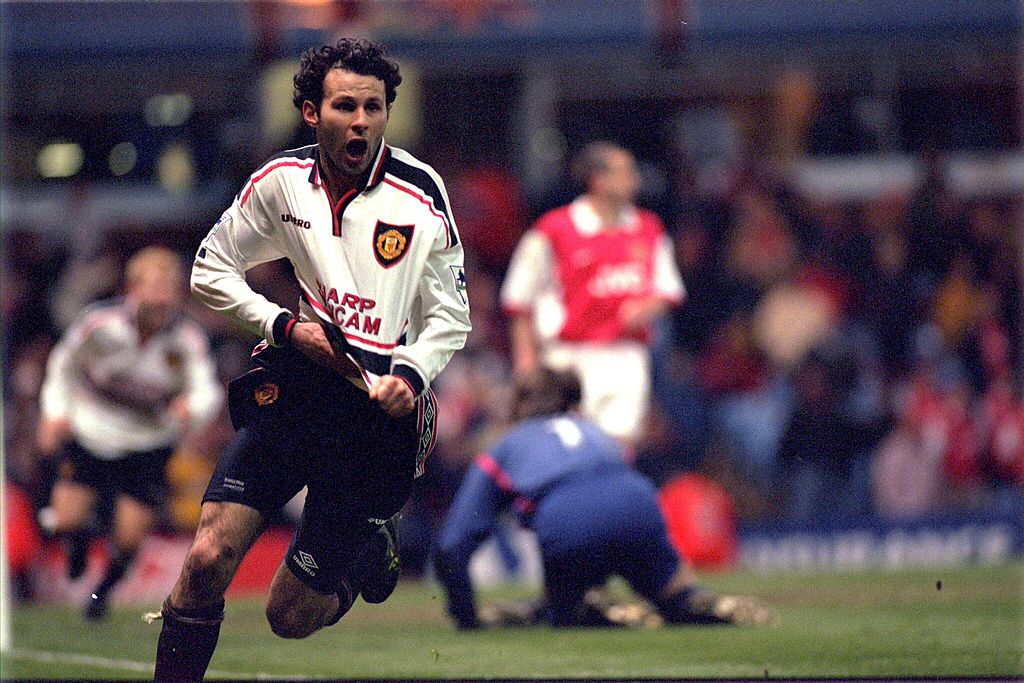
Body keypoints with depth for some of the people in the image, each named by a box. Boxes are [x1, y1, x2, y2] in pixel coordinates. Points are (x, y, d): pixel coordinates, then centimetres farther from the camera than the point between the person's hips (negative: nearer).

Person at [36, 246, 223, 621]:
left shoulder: (188, 340, -19)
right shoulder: (100, 322, -18)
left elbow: (207, 390, -28)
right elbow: (64, 361, 1)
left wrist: (192, 406, -51)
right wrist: (55, 412, -7)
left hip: (148, 445, 0)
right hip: (88, 432, 0)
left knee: (131, 534, -5)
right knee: (69, 521, -10)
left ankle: (103, 590, 28)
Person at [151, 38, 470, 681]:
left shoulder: (421, 195, -6)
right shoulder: (282, 180, 1)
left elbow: (452, 317, 2)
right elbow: (212, 269, 12)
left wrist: (411, 375, -18)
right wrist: (284, 324, -4)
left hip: (379, 406, -2)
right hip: (297, 382, 2)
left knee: (293, 615, 3)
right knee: (208, 559, -18)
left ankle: (375, 541, 35)